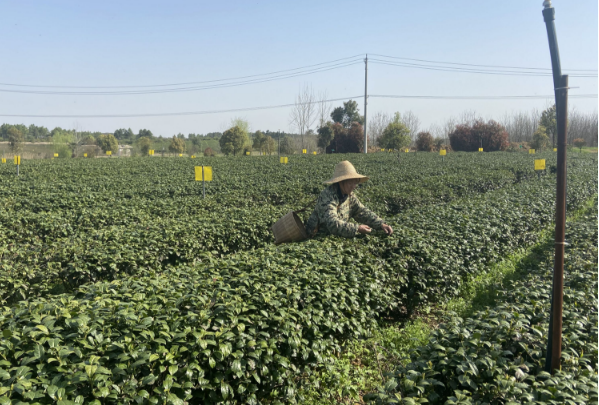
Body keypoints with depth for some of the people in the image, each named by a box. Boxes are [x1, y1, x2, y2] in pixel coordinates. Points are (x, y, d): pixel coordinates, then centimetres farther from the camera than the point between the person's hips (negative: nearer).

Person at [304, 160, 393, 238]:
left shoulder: (349, 195, 1)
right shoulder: (328, 196, -22)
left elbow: (363, 212, 4)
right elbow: (333, 224, -31)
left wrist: (381, 224, -10)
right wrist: (357, 229, -32)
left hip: (336, 236, 7)